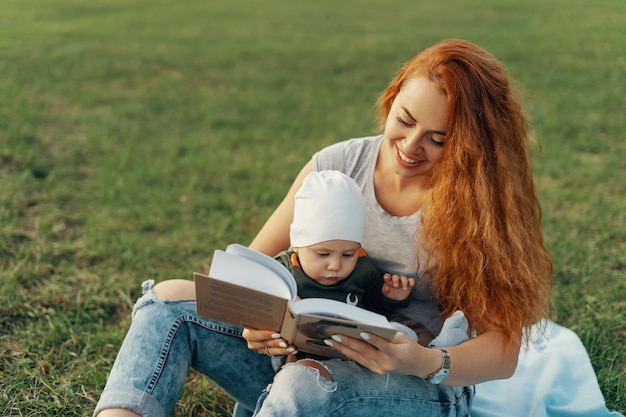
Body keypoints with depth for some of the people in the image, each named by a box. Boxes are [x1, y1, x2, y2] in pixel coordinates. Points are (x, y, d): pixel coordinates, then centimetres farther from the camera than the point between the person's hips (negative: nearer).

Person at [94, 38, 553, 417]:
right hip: (306, 355, 4)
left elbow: (503, 351, -13)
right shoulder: (338, 166, -2)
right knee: (172, 299, -13)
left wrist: (425, 362, -33)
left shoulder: (480, 207, -10)